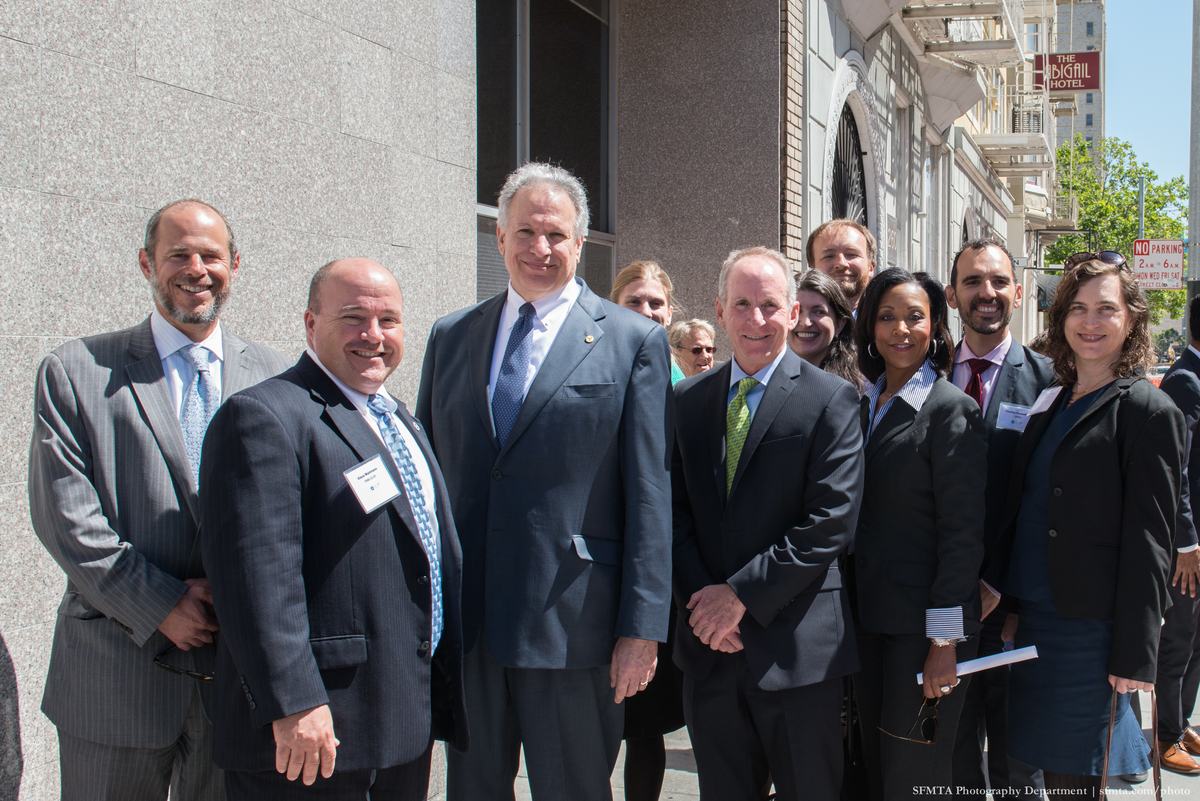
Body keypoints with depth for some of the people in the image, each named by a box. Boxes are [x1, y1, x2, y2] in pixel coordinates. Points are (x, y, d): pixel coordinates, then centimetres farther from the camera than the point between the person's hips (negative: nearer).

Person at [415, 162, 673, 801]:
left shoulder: (634, 342, -1)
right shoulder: (450, 336, 11)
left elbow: (651, 495, -5)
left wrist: (642, 628, -9)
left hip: (571, 623, -3)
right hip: (460, 622, 4)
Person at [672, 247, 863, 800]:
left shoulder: (831, 401, -5)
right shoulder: (687, 401, 9)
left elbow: (831, 523, -13)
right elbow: (676, 511, 6)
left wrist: (742, 593, -14)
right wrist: (700, 600, -8)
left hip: (795, 646, -4)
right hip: (708, 646, 4)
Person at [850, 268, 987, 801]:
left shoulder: (951, 410, -10)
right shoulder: (864, 404, 11)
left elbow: (962, 532, -13)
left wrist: (945, 642, -16)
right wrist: (851, 607, 9)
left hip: (923, 623, -6)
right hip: (867, 617, 6)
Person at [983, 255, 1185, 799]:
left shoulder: (1147, 412, -8)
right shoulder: (1051, 403, 12)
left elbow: (1148, 542, -12)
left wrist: (1134, 655, -14)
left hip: (1089, 630, -6)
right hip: (1031, 621, 6)